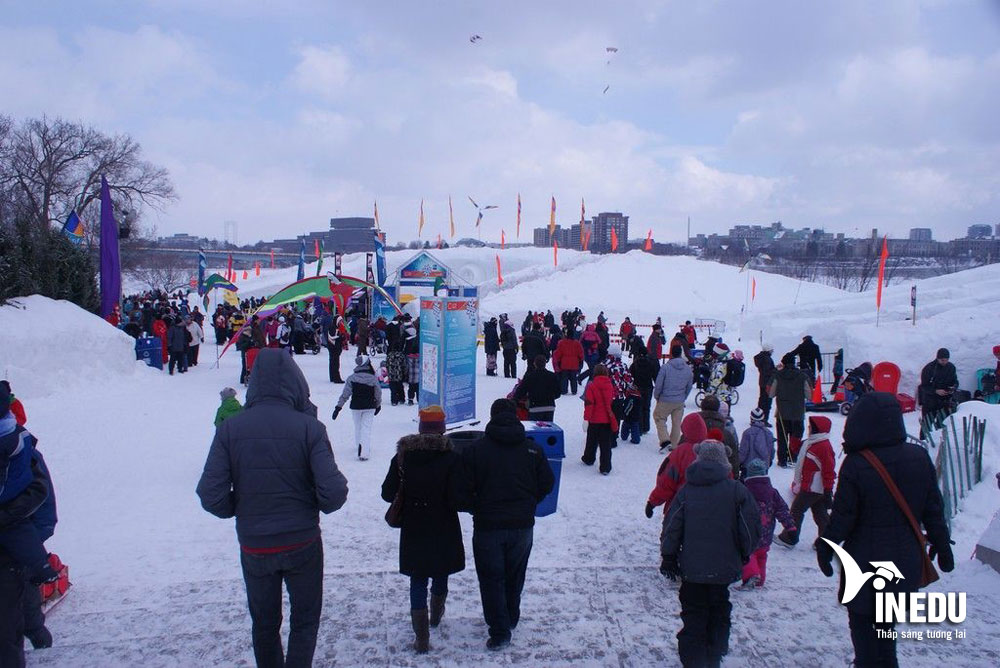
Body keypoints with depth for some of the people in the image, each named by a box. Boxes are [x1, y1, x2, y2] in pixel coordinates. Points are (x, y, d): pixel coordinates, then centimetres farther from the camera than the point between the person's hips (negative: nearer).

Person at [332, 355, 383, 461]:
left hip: (355, 407, 1)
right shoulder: (373, 378, -9)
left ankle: (359, 445, 36)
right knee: (366, 428, -1)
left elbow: (345, 394, -7)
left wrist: (338, 407, -1)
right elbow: (378, 394, 2)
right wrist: (378, 405, 19)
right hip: (369, 407, -1)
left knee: (357, 427, 20)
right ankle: (364, 453, -11)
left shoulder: (351, 378, -8)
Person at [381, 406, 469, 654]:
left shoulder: (402, 456, -7)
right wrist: (469, 501, 0)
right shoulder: (451, 457, -16)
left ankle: (421, 638, 11)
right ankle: (436, 616, 47)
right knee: (440, 576, 23)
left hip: (413, 531, 1)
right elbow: (458, 500, -21)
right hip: (443, 531, -1)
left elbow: (387, 493, -2)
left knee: (418, 582, 11)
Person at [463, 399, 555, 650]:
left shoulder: (475, 449, -9)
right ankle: (511, 617, 37)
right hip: (522, 525, 3)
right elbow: (547, 483, 2)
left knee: (491, 578, 9)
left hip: (487, 525, -3)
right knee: (514, 575, 21)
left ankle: (499, 631, 8)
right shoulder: (533, 449, -3)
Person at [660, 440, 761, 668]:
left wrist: (669, 557, 7)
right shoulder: (736, 490, -7)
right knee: (719, 615, 19)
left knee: (693, 616, 11)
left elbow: (672, 527, -5)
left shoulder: (686, 490, -5)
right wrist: (744, 554, 11)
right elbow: (752, 527, -6)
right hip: (724, 567, 0)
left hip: (692, 568, 0)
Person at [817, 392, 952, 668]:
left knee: (862, 621, 12)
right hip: (906, 560, 5)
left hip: (866, 561, -5)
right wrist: (941, 544, 17)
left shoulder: (856, 465, -21)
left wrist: (825, 547, -1)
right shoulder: (920, 457, -6)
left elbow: (842, 516, -15)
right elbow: (933, 508, 4)